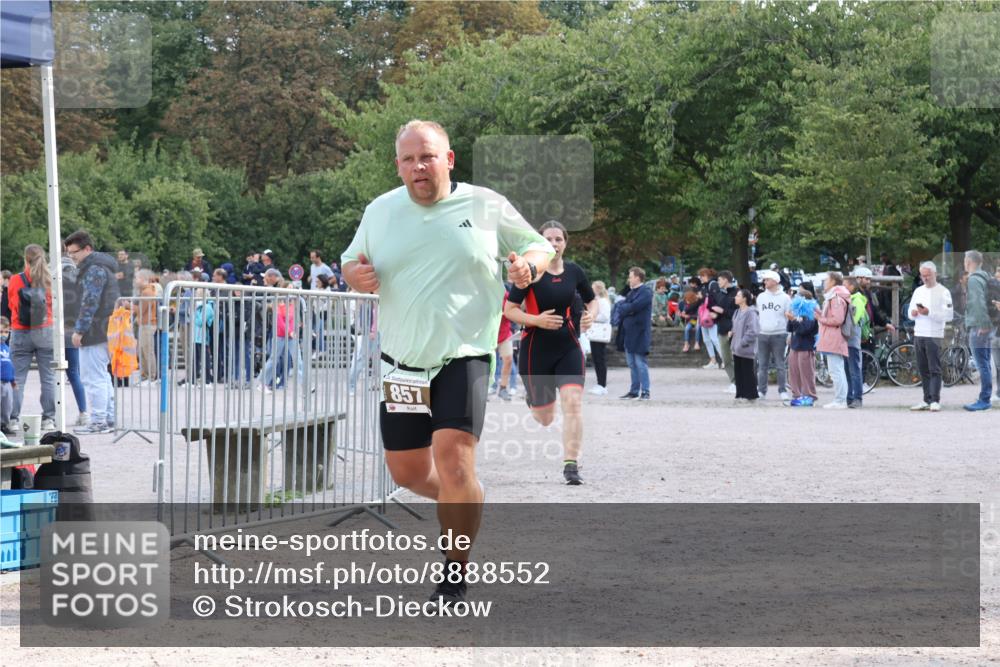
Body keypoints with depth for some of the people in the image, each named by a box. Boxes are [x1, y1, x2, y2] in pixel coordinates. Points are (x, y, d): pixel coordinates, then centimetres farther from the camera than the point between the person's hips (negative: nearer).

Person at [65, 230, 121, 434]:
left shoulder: (94, 270, -14)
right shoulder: (101, 266, 19)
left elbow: (90, 303, -20)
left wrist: (79, 330, -18)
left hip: (94, 333, -11)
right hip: (105, 331, 11)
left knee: (93, 378, -7)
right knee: (102, 376, 16)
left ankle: (98, 421, -6)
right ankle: (109, 418, 19)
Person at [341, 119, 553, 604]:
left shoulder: (486, 207, 1)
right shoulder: (381, 211, 8)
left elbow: (539, 247, 12)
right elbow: (350, 261, 20)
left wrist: (530, 265, -12)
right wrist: (355, 273, -5)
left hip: (463, 358, -4)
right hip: (403, 362, 4)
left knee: (453, 461, -20)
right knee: (407, 471, 8)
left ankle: (455, 577, -6)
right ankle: (466, 507, 41)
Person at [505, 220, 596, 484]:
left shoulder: (574, 272, 3)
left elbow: (592, 301, 18)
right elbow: (508, 309, -7)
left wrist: (590, 315, -5)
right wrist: (537, 320, -22)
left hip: (569, 348, 2)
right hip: (536, 350, -2)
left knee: (573, 403, -18)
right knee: (544, 419, 8)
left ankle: (571, 464, -12)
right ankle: (532, 400, 47)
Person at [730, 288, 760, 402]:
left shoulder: (751, 313, -17)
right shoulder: (738, 312, 11)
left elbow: (754, 331, -23)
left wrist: (743, 342, -21)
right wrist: (732, 333, 7)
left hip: (746, 349, -9)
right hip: (737, 348, 9)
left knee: (747, 372, 0)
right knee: (738, 372, 12)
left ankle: (750, 395, 9)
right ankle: (740, 394, 19)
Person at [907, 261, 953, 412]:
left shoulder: (943, 292, -3)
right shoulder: (918, 291, 16)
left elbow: (949, 315, -11)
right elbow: (910, 312, 19)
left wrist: (929, 313, -19)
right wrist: (913, 313, -5)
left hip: (934, 336, -6)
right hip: (918, 335, 6)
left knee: (934, 370, -8)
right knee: (923, 370, 7)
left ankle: (935, 400, -9)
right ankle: (927, 400, 11)